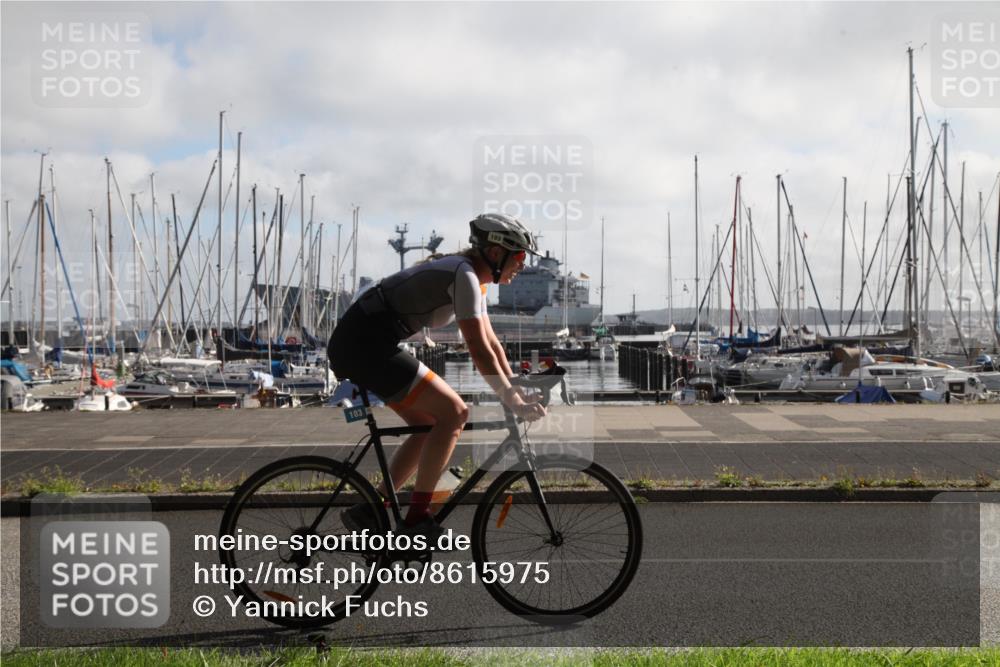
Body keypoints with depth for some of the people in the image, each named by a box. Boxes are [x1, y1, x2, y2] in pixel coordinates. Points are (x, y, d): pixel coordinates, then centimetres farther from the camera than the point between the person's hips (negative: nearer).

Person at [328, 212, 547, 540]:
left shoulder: (472, 278, 17)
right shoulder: (464, 275, -14)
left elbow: (491, 343, 20)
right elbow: (479, 351, -18)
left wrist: (519, 393, 15)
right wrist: (514, 401, -13)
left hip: (358, 344, 10)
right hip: (365, 345, -10)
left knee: (430, 425, 13)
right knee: (454, 412, -11)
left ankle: (366, 512, 15)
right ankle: (417, 516, -6)